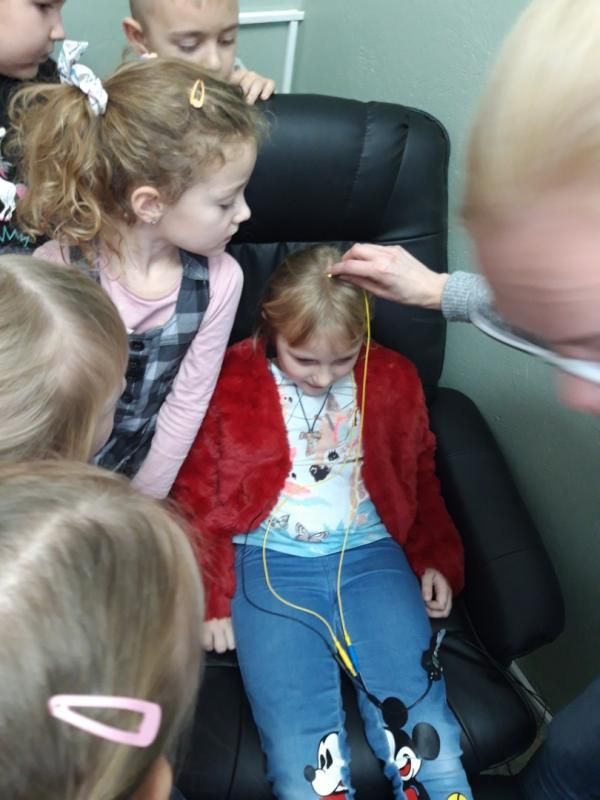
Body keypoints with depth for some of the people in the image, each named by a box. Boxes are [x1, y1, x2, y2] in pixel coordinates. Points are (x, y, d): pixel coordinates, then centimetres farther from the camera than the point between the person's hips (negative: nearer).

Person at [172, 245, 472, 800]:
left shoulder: (393, 381, 9)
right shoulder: (228, 386, -1)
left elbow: (420, 479, 23)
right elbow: (197, 500, 6)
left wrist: (435, 558, 15)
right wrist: (211, 597, 1)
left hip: (370, 557, 2)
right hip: (271, 565, -2)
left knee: (428, 745, -13)